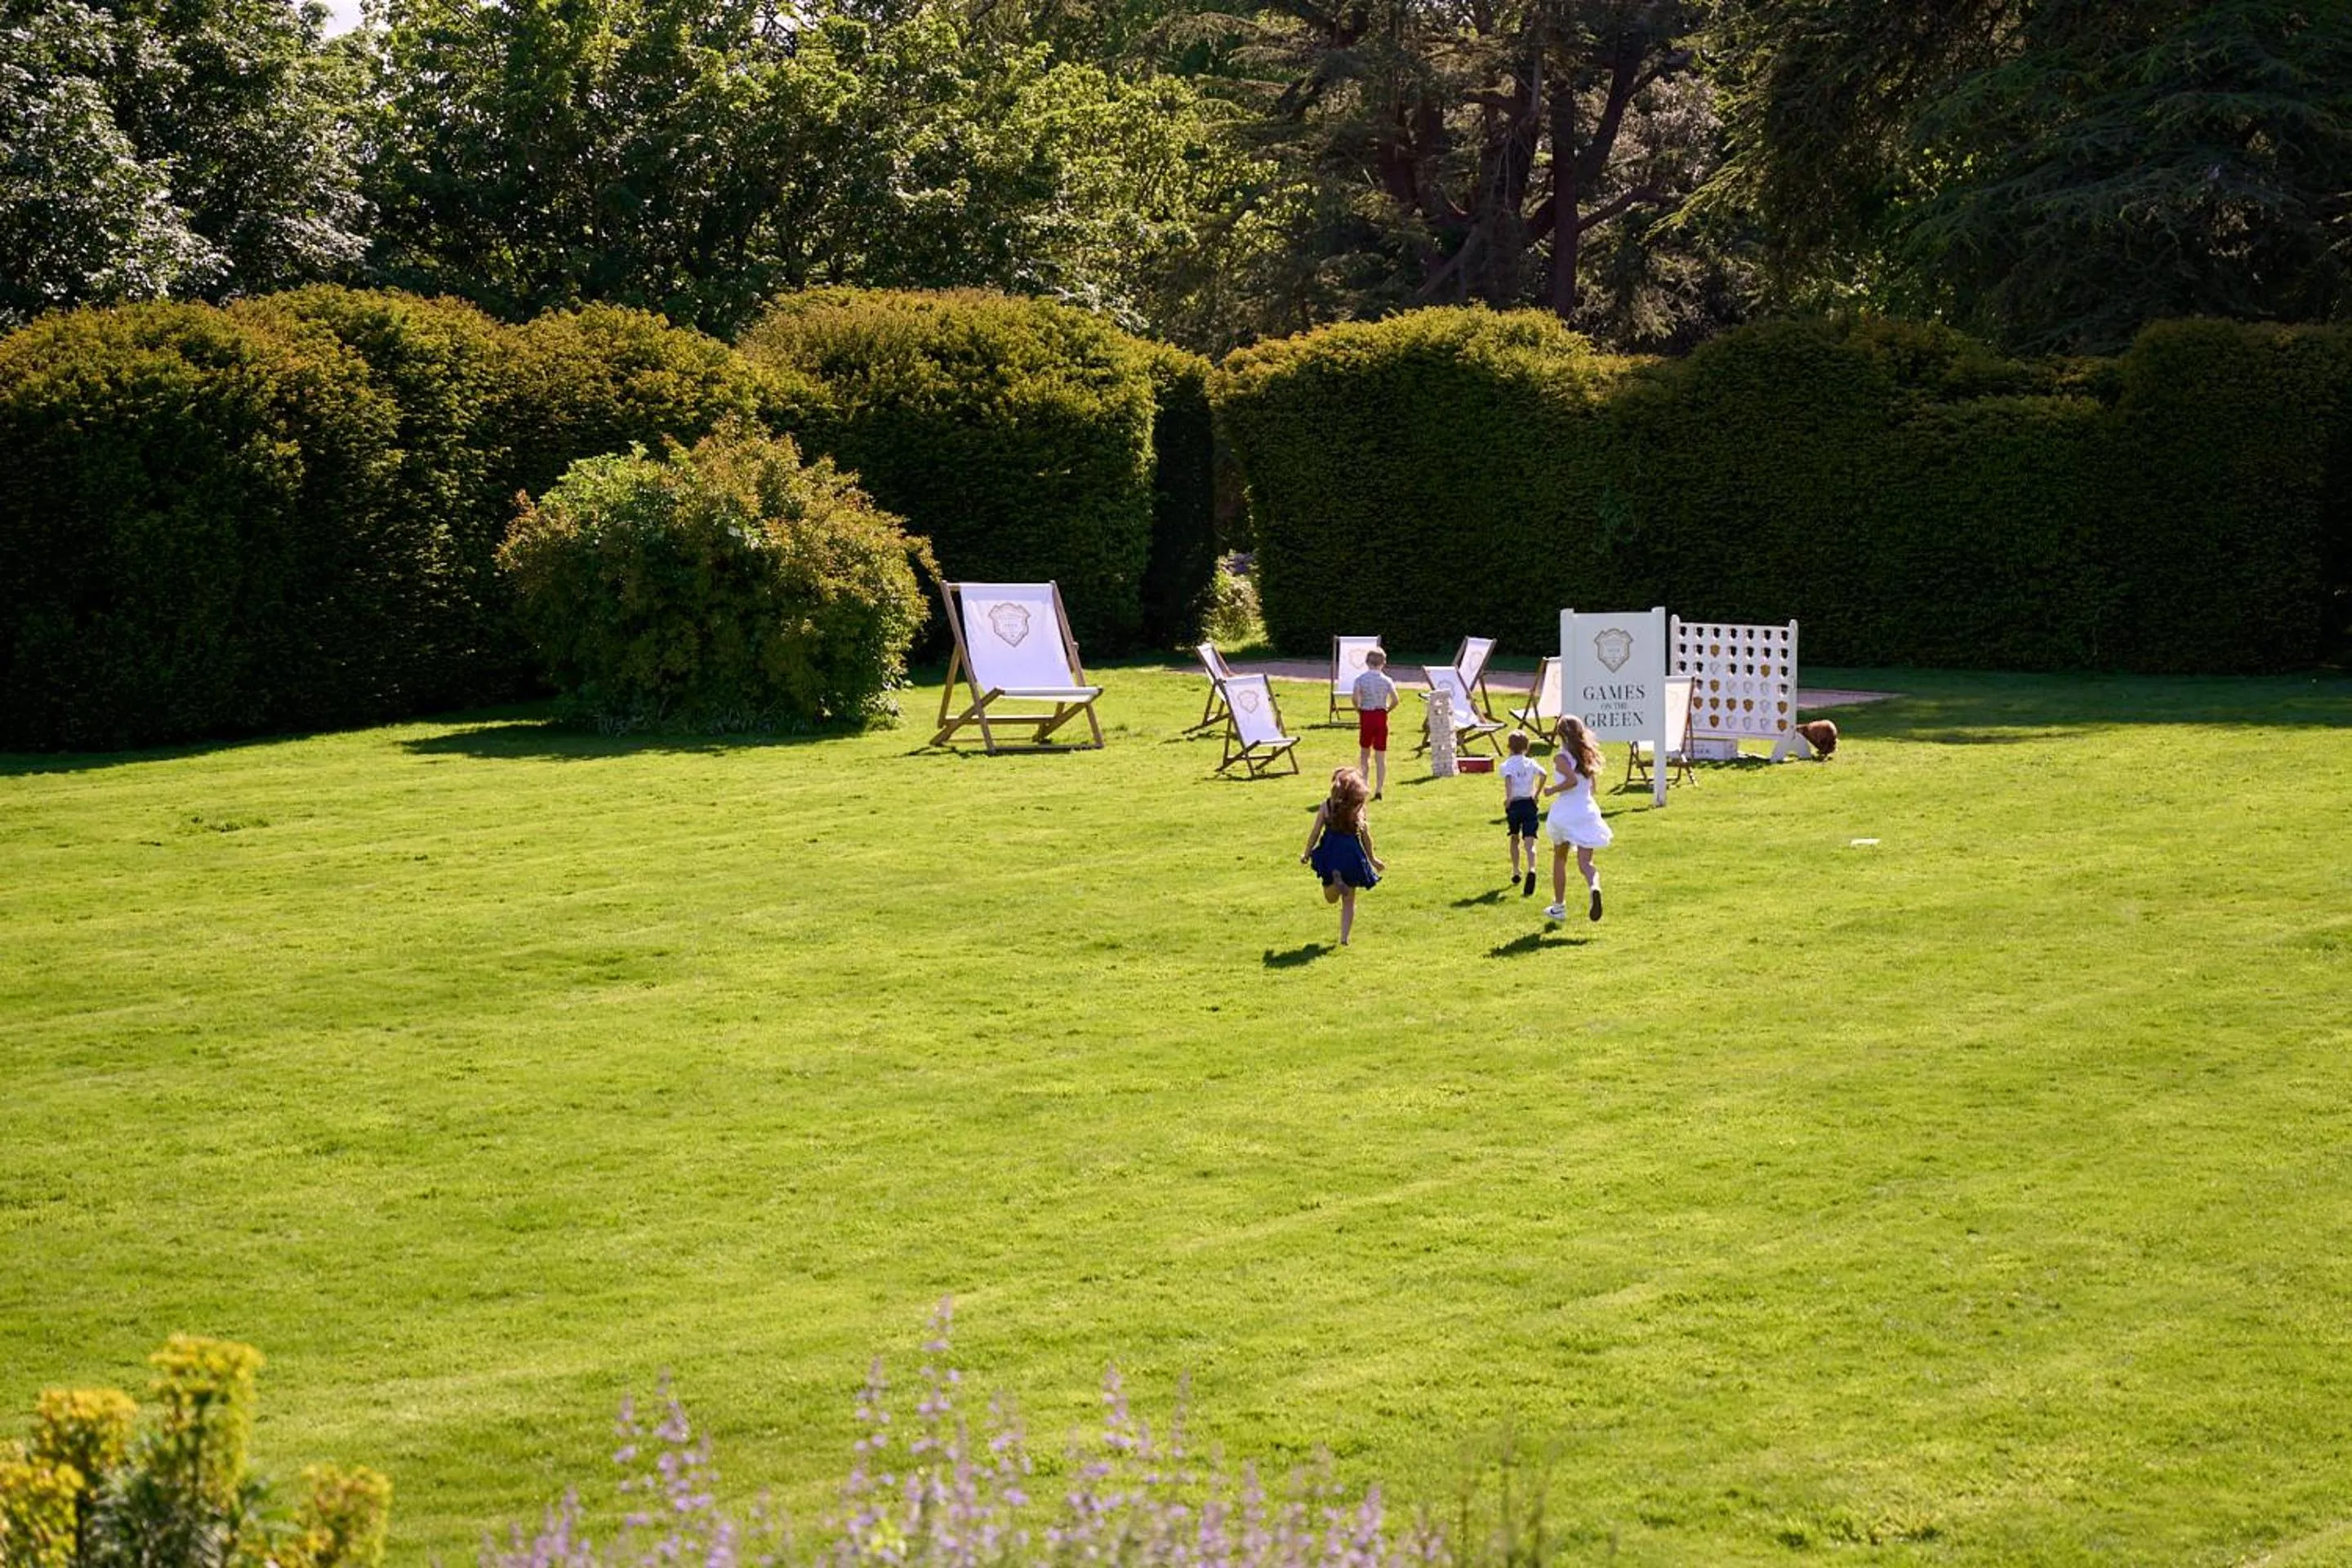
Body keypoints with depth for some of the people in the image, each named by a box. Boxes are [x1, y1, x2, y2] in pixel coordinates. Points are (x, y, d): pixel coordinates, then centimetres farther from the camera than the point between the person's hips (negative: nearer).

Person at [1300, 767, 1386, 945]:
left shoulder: (1326, 807, -4)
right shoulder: (1359, 808, -2)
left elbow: (1315, 832, -2)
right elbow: (1365, 836, 1)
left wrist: (1307, 854, 11)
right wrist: (1372, 858, 14)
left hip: (1331, 854, -1)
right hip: (1352, 854, 1)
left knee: (1331, 898, 14)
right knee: (1349, 901, 14)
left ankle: (1336, 880, -20)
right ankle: (1344, 937, 7)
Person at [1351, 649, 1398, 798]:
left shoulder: (1360, 679, -5)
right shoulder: (1386, 680, -4)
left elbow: (1355, 699, -15)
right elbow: (1395, 700, -11)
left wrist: (1358, 710, 2)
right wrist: (1387, 709, 7)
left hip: (1366, 716, 0)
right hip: (1381, 717, 0)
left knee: (1365, 753, 18)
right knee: (1381, 756, 4)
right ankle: (1379, 790, 1)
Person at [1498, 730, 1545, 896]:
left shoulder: (1507, 765, -1)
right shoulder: (1531, 763, 5)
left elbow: (1508, 778, -22)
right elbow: (1542, 774, -10)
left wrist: (1508, 798, -25)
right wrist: (1537, 793, 2)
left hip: (1514, 805, 0)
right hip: (1529, 804, 0)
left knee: (1515, 839, 25)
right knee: (1529, 843, -9)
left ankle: (1515, 872, 36)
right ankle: (1531, 870, -35)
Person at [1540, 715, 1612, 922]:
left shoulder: (1561, 756, -10)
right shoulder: (1587, 755, 9)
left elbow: (1572, 780, -24)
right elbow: (1591, 785, 14)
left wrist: (1552, 790, -11)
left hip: (1565, 811, -4)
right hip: (1588, 810, 4)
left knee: (1559, 858, 18)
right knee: (1585, 862, -3)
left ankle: (1559, 907, 28)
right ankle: (1595, 888, -38)